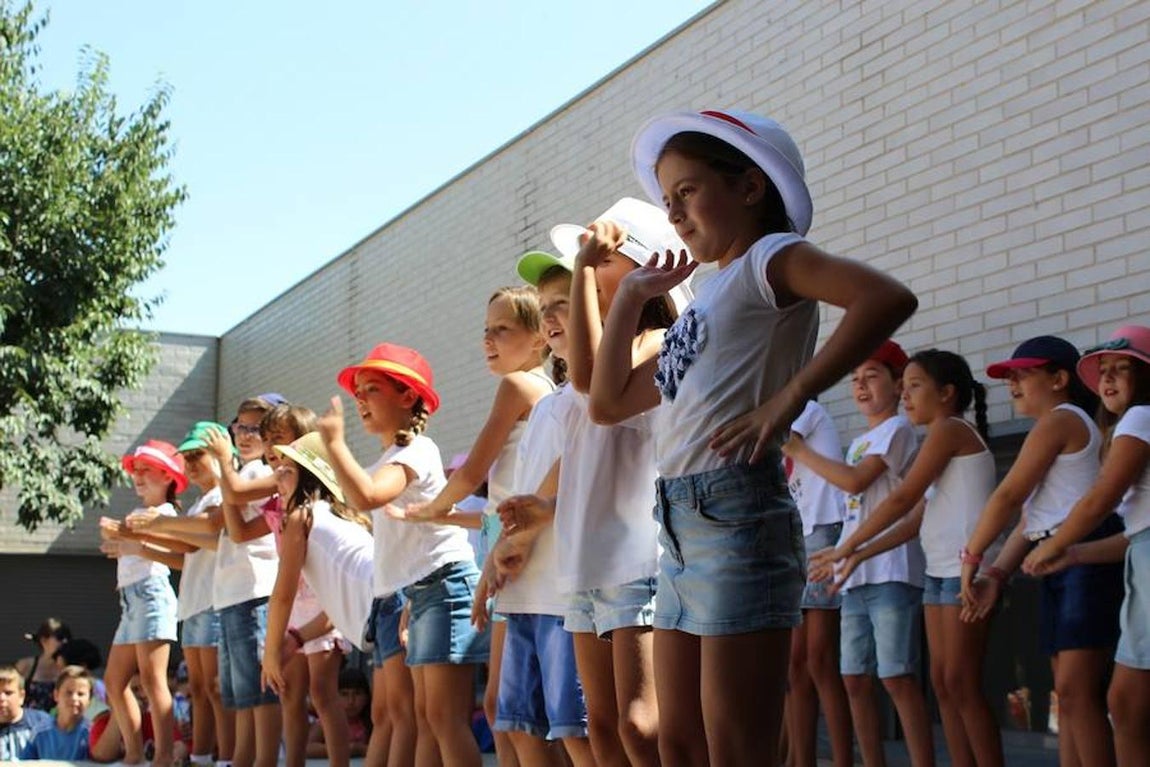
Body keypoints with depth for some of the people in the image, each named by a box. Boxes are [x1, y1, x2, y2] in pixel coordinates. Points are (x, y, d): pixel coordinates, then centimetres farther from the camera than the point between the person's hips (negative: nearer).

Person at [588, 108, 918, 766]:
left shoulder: (769, 256, -1)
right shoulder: (709, 296, 23)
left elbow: (889, 298, -21)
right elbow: (609, 402, 26)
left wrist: (789, 398, -23)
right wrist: (631, 296, 23)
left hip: (737, 514, -9)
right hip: (680, 524, 9)